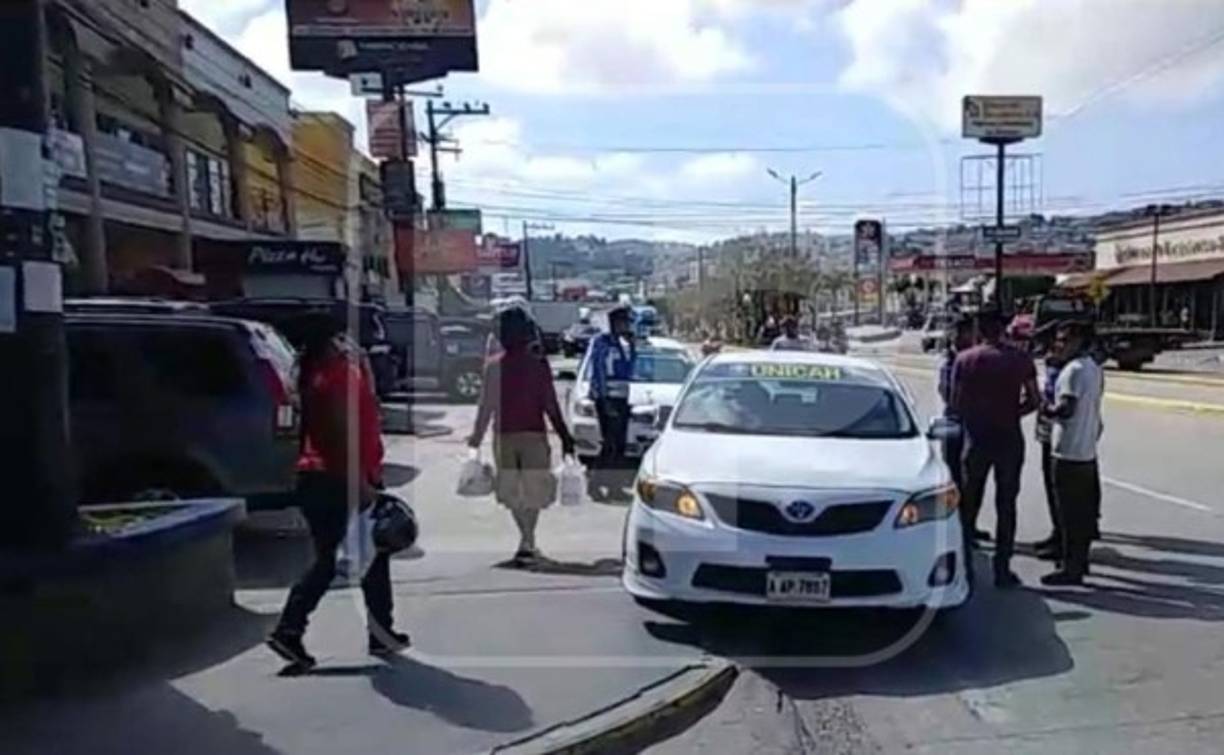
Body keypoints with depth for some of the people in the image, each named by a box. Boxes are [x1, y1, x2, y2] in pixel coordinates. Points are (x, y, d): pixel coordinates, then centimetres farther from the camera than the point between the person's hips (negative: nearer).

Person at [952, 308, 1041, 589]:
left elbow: (956, 403, -6)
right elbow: (1034, 401, -2)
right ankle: (1002, 570, 10)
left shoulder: (965, 360, -4)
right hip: (1009, 438, 0)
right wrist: (1011, 413, 13)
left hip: (976, 438, 0)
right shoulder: (1020, 358, -2)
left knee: (969, 504, 11)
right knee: (1006, 505, 8)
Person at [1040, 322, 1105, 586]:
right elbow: (1093, 408, 17)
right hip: (1088, 450, 10)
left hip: (1069, 451, -10)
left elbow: (1066, 409, -24)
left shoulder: (1073, 370, -16)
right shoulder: (1095, 369, 13)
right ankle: (1080, 560, 25)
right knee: (1084, 509, 16)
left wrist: (1046, 409, -6)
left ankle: (1071, 569, 1)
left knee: (1071, 513, -4)